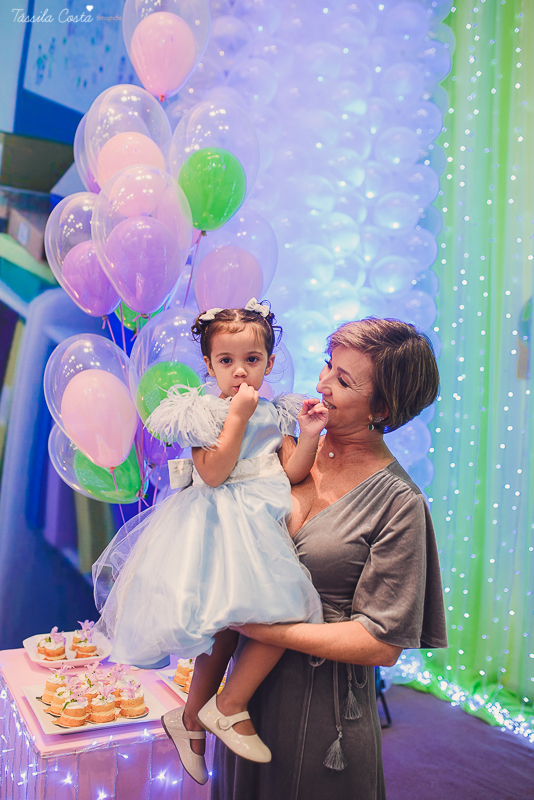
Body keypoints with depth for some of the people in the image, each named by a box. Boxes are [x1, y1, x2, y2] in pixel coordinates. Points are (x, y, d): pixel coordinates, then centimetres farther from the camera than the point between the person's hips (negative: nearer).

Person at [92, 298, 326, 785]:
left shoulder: (274, 415, 13)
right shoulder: (202, 413, -3)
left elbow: (292, 474, 8)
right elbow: (213, 473, -15)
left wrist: (308, 436, -7)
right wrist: (238, 417, -15)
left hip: (260, 525, 6)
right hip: (217, 523, -6)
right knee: (228, 623, -12)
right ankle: (228, 705, 18)